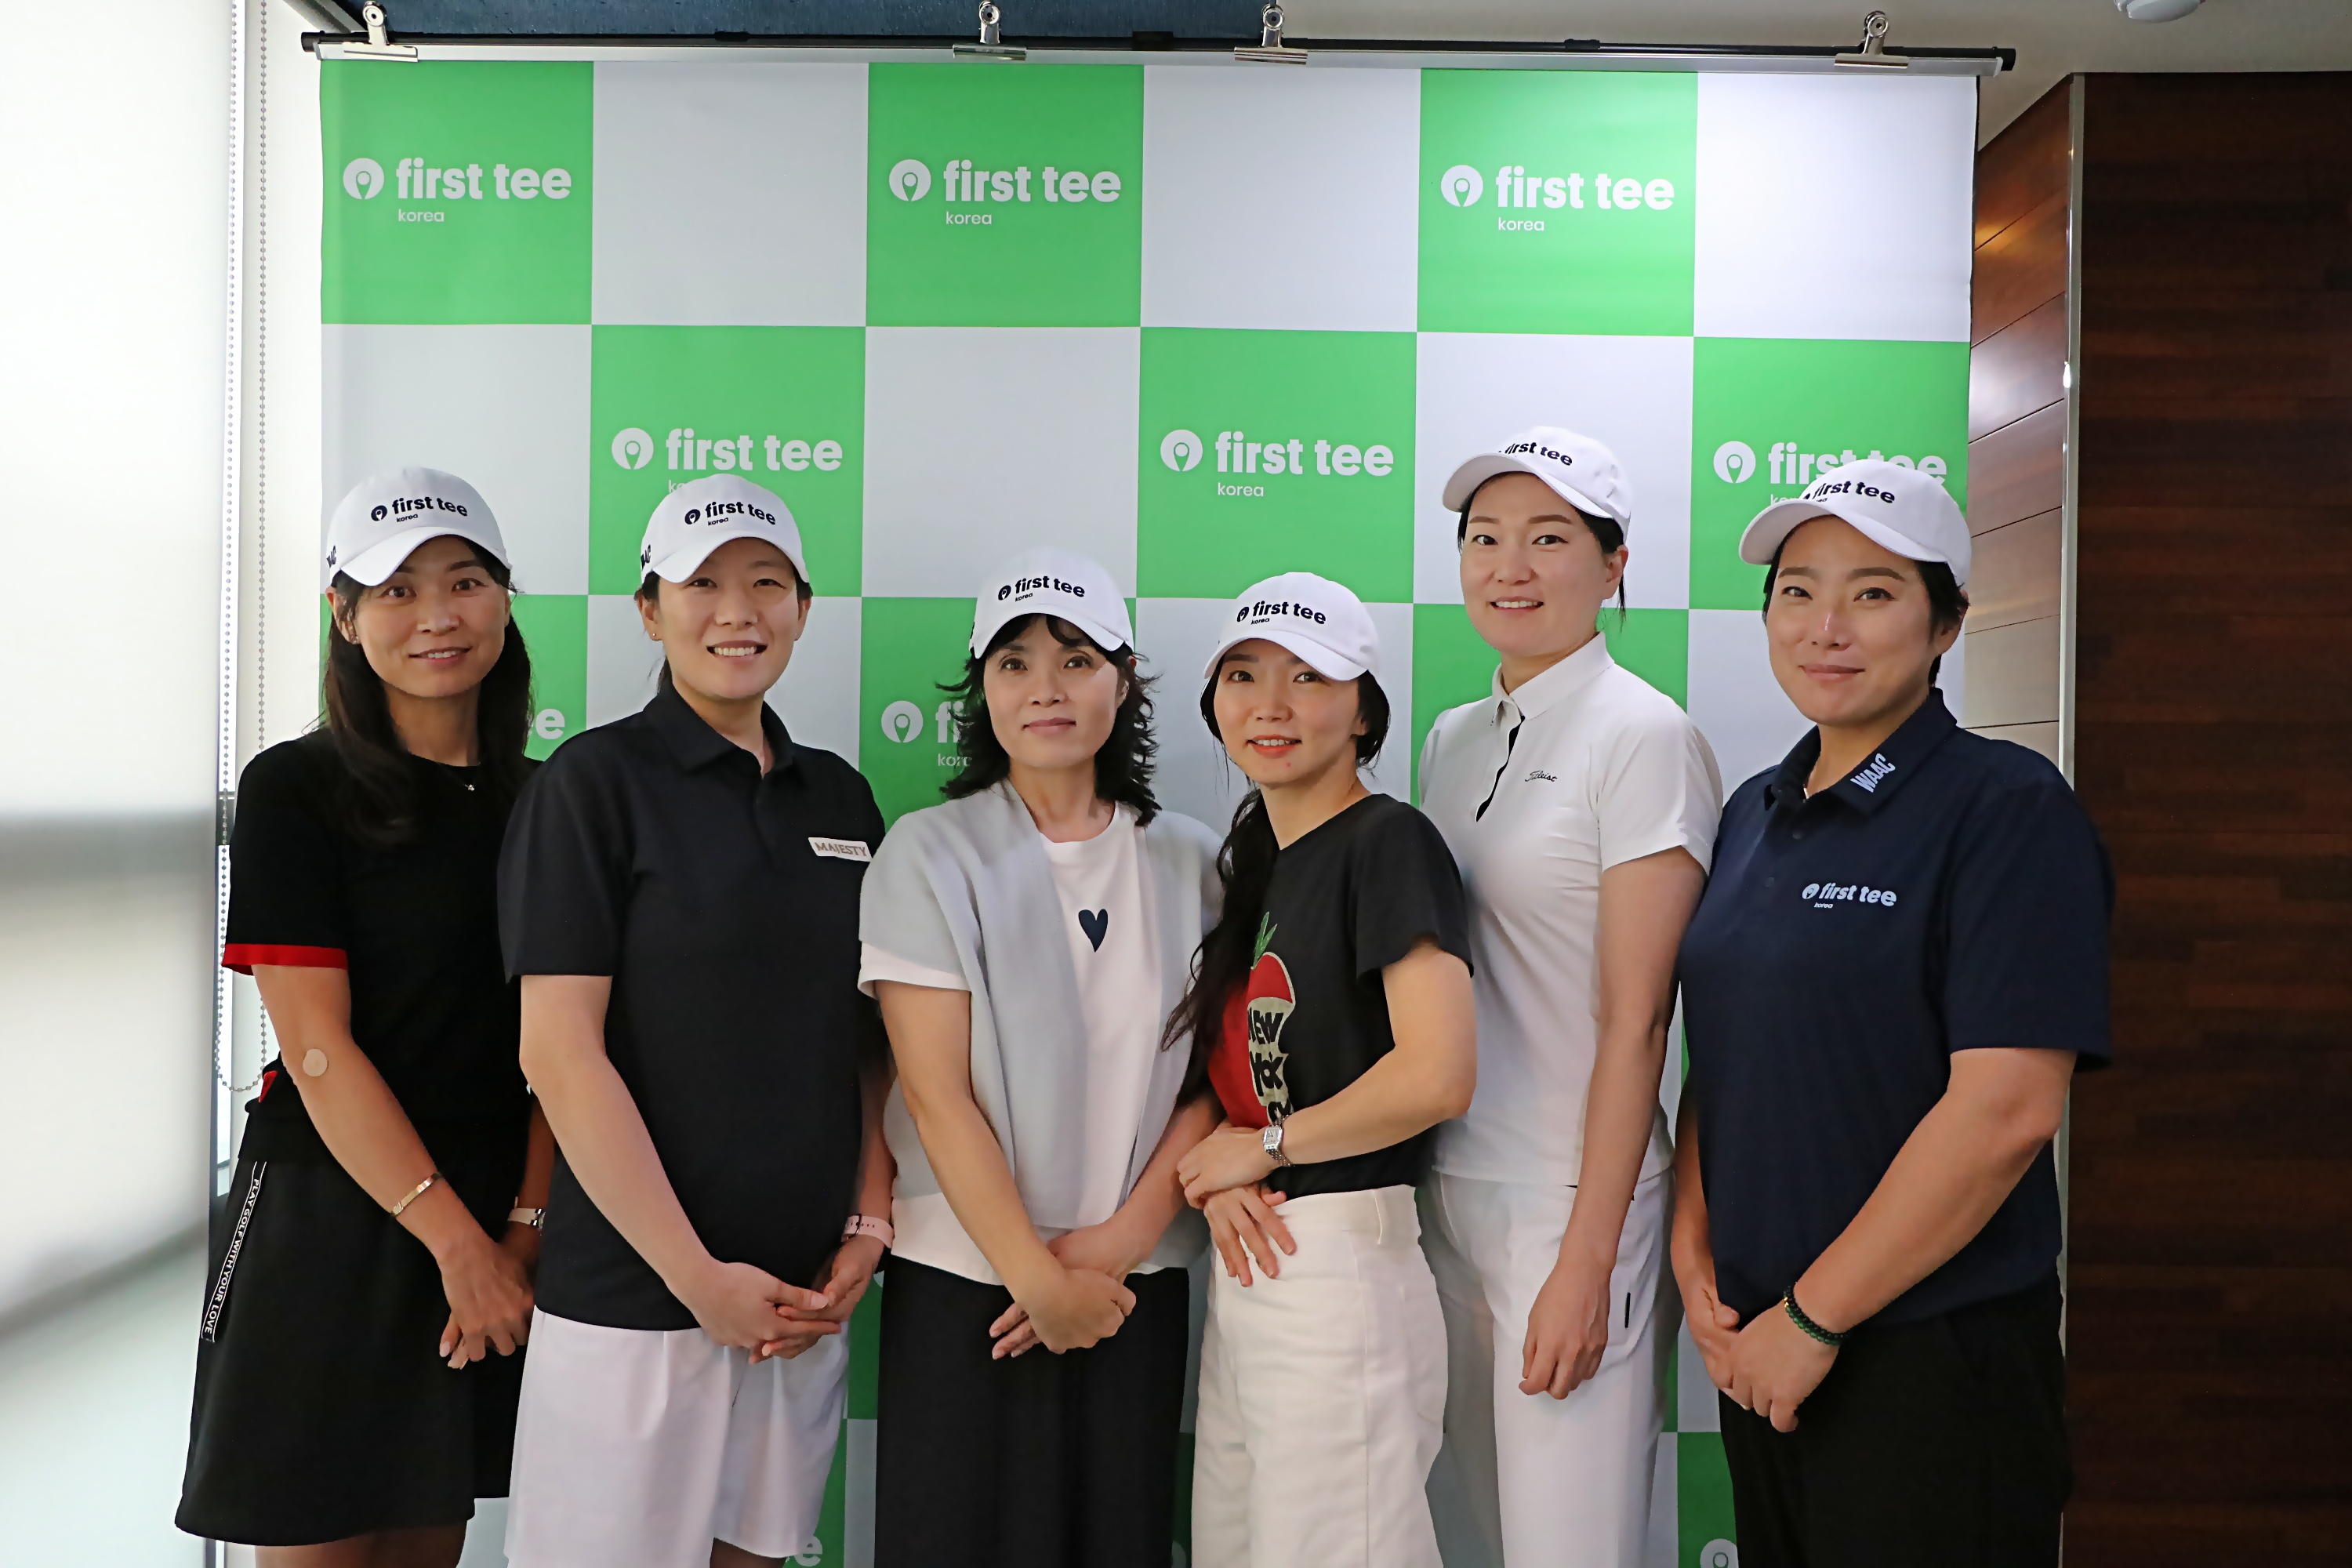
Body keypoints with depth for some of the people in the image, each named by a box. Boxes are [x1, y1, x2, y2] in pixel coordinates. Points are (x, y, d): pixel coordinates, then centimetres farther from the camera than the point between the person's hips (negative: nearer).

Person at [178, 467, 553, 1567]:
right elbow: (318, 1048, -13)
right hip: (327, 1216, -4)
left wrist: (524, 1226, -8)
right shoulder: (293, 790, -7)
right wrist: (455, 1238, -15)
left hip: (493, 1226, 4)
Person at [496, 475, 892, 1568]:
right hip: (630, 1298, -4)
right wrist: (697, 1275, -14)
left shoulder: (840, 795, 9)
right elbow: (559, 1052, -12)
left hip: (808, 1294, 5)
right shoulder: (593, 781, -6)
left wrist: (868, 1228, 0)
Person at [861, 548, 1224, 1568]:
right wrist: (1040, 1278, -11)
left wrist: (1120, 1241, -10)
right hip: (966, 1286, -2)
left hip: (1138, 1285, 3)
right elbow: (939, 1096, -10)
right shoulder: (930, 854, -5)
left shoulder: (1187, 861, 4)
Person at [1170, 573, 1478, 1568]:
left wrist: (1264, 1146, -10)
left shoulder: (1389, 842, -11)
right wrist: (1217, 1172, -2)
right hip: (1244, 1265, 8)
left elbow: (1437, 1075, -22)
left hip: (1342, 1260, -8)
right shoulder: (1253, 858, 14)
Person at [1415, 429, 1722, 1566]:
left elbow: (1635, 1019, -13)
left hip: (1570, 1201, -6)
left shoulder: (1643, 736, -10)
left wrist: (1586, 1262, -15)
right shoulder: (1453, 739, 11)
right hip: (1443, 1185, 6)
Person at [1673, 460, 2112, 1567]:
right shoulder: (1756, 813, 8)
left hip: (1932, 1352, -6)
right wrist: (1694, 1251, -1)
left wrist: (1812, 1317, -17)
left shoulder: (2008, 807, -13)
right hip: (1759, 1349, 6)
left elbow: (2007, 1110, -21)